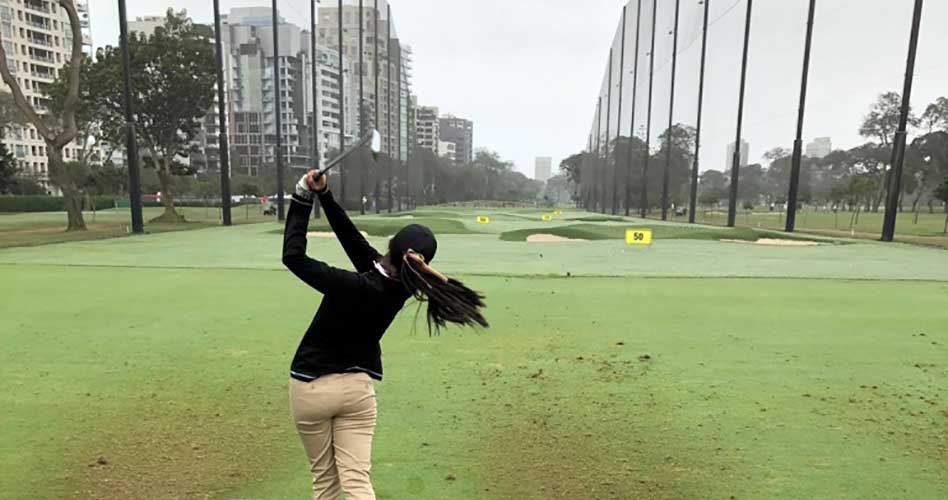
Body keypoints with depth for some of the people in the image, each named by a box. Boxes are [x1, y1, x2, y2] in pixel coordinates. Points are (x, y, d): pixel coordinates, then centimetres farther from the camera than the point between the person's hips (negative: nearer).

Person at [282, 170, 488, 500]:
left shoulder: (353, 286, -26)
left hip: (312, 387, -3)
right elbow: (355, 240, -4)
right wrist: (323, 195, -6)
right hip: (358, 387, 3)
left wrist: (302, 198, -11)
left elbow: (293, 256, -17)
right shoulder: (400, 288, -9)